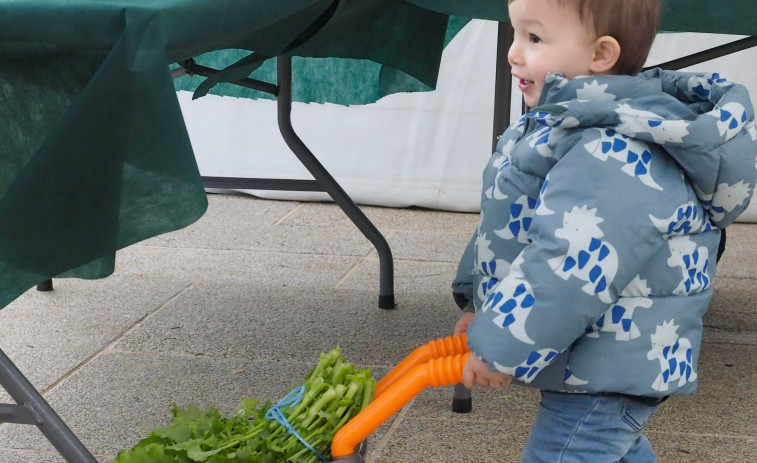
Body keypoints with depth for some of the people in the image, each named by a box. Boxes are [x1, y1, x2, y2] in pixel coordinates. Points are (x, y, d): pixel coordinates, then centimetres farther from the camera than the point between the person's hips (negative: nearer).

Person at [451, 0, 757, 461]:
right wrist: (483, 305, 21)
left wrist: (502, 346, -26)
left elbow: (570, 266, -33)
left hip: (606, 376, -11)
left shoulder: (614, 159, -28)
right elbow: (520, 226, 19)